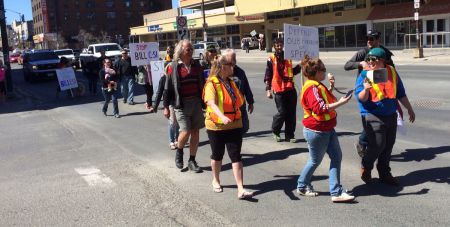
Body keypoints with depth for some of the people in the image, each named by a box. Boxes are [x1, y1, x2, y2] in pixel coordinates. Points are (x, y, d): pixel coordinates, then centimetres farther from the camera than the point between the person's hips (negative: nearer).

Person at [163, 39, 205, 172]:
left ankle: (192, 161, 19)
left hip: (196, 102, 4)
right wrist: (166, 106, -3)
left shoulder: (196, 65, 8)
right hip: (181, 104, -4)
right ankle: (179, 152, 21)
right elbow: (168, 87, -2)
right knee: (186, 131, -11)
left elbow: (202, 84, 15)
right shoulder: (174, 67, -4)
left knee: (195, 132, 6)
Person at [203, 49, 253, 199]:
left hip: (234, 126, 5)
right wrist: (222, 116, -43)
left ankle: (240, 189, -4)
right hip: (216, 126, -4)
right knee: (217, 155, 12)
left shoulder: (231, 82, 9)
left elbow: (239, 101, 23)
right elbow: (211, 103, -29)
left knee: (236, 156, -2)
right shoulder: (212, 84, -13)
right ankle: (216, 181, 36)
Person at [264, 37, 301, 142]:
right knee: (282, 112, -4)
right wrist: (268, 90, -8)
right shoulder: (271, 59, -2)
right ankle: (275, 131, 21)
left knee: (291, 113, 4)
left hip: (290, 89, 4)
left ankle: (290, 135, 15)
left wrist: (300, 66, 10)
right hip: (279, 90, -4)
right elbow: (267, 76, -2)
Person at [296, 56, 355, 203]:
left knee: (336, 156, 5)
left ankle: (336, 192, 8)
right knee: (315, 161, 7)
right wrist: (340, 103, -27)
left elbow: (326, 100, 25)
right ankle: (302, 186, 29)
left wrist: (330, 88, 10)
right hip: (316, 131, -10)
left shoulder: (317, 86, 11)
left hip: (327, 129, 10)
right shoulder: (312, 88, -22)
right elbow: (321, 108, -30)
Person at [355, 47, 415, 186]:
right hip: (373, 117, -5)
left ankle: (384, 174, 26)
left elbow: (401, 93, 16)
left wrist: (409, 109, 20)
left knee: (388, 146, 10)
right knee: (377, 145, -9)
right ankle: (365, 167, 18)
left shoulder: (392, 72, 5)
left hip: (391, 116, 5)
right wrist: (366, 89, -34)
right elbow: (361, 98, -13)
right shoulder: (365, 74, -8)